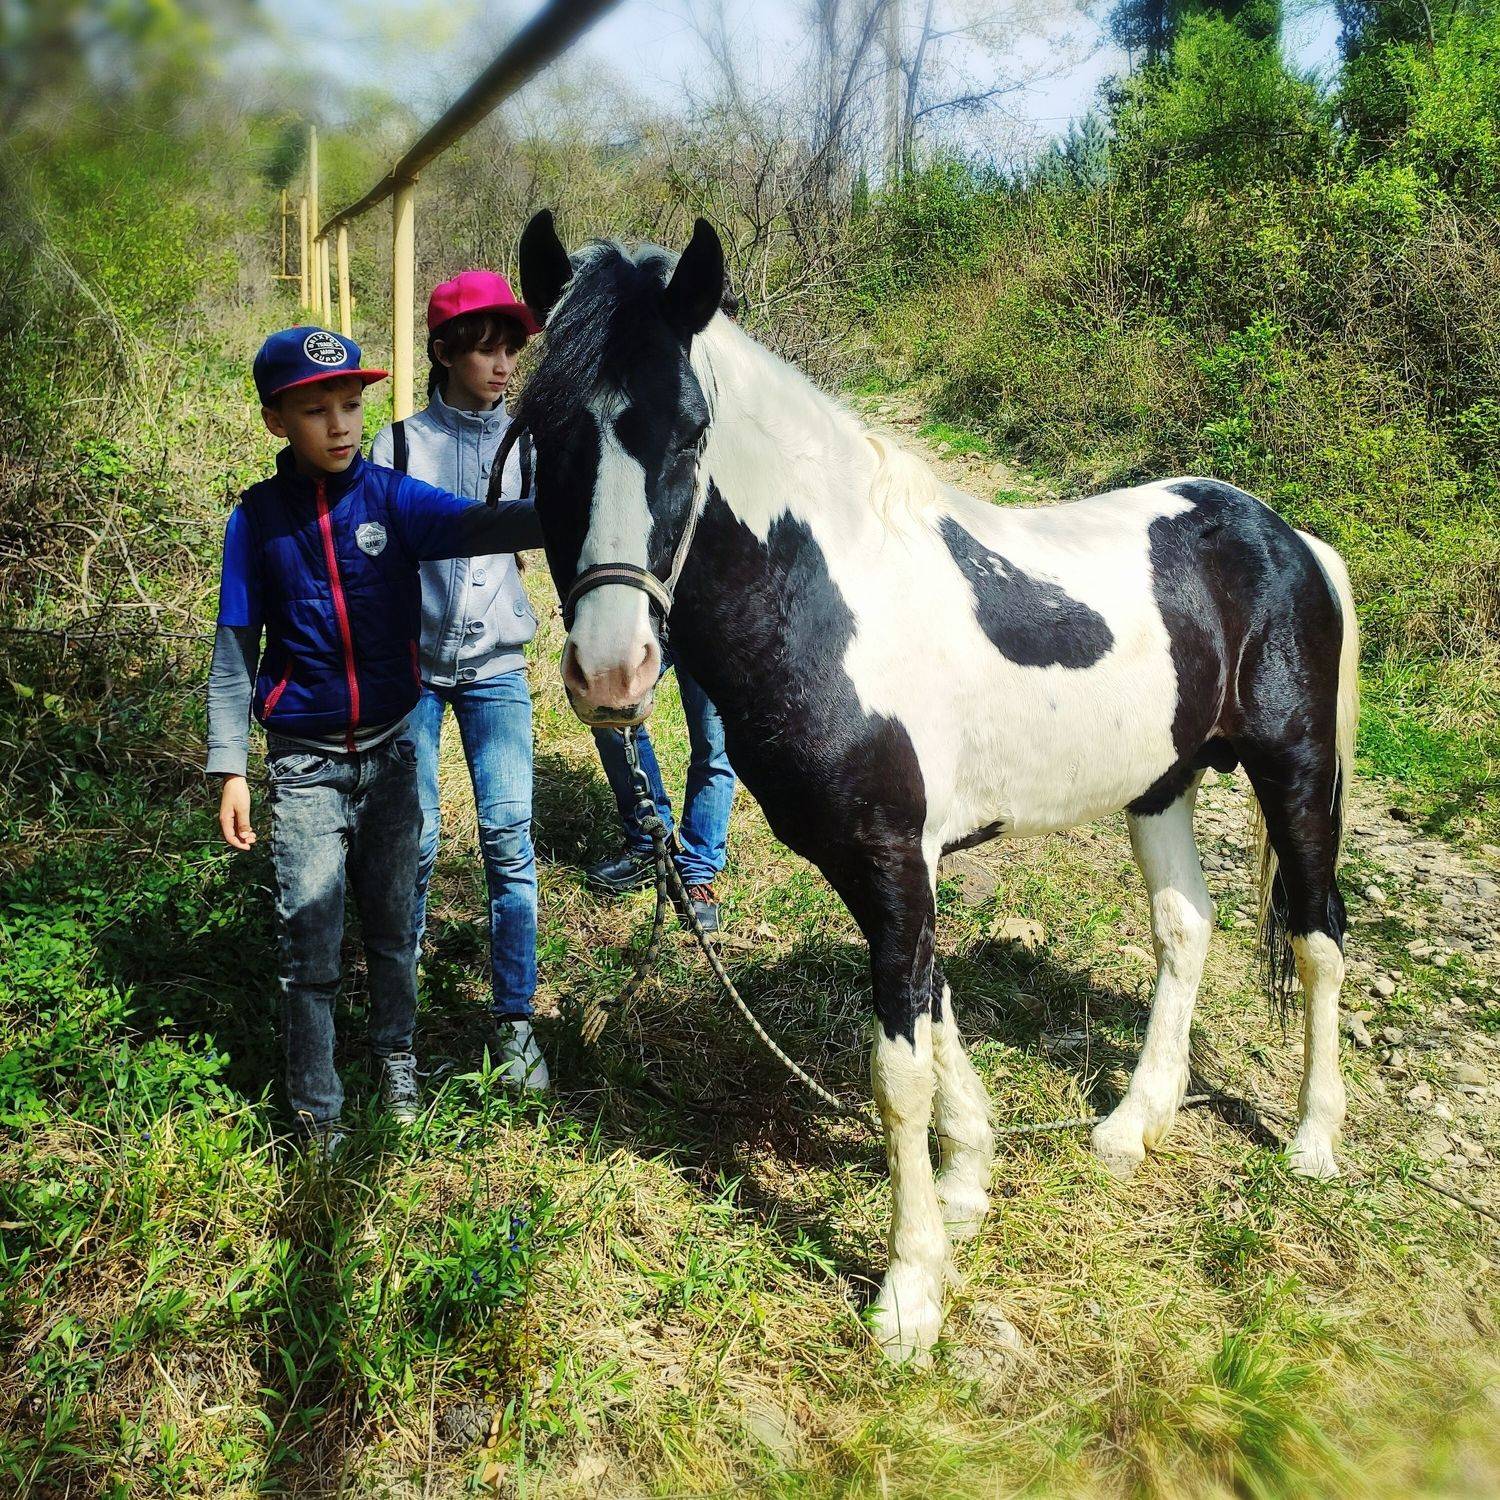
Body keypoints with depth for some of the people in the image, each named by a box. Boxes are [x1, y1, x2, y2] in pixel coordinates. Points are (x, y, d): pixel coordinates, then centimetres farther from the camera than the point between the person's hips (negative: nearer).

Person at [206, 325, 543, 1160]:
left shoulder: (392, 499, -5)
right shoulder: (257, 520, -4)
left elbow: (476, 528, -25)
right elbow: (235, 658, -1)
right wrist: (230, 770, -5)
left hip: (389, 750, 1)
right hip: (305, 765, -1)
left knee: (393, 922, 15)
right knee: (309, 941, 3)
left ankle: (397, 1059, 37)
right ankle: (316, 1108, 20)